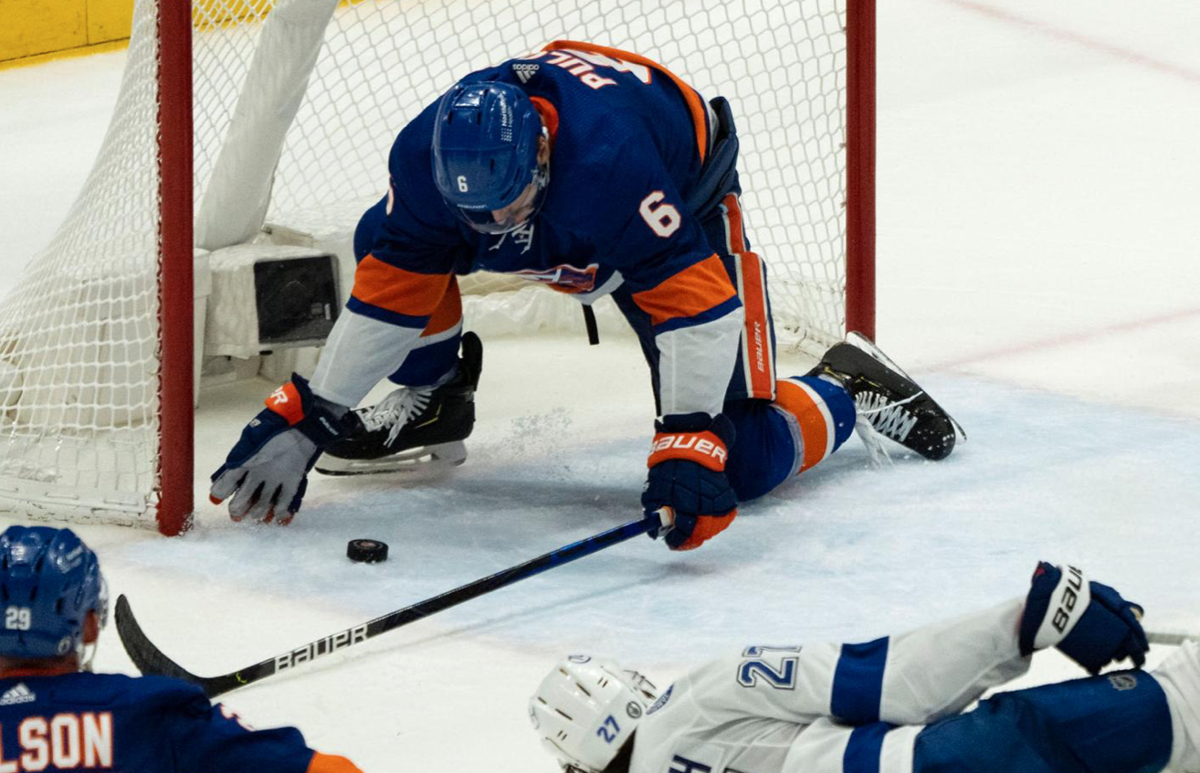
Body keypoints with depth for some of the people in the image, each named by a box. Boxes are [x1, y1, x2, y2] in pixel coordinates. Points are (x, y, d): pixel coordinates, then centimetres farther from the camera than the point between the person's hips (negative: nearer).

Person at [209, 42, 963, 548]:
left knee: (742, 457, -16)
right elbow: (387, 298, -18)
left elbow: (691, 302, -42)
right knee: (390, 242, -13)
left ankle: (850, 389, 14)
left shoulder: (610, 162, -46)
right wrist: (304, 422, -21)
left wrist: (689, 443, -47)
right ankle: (435, 404, 11)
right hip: (563, 238, 6)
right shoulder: (429, 154, -29)